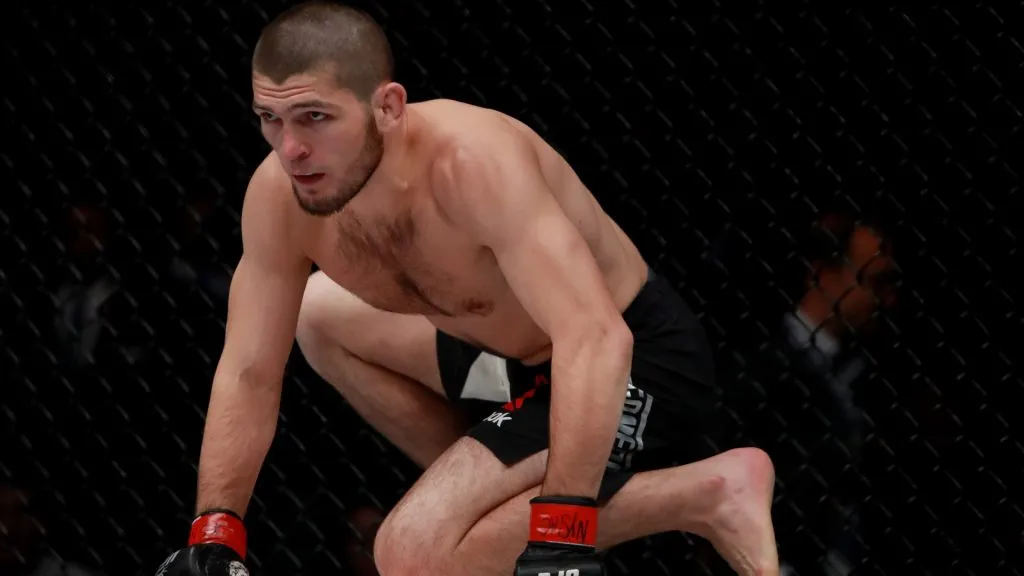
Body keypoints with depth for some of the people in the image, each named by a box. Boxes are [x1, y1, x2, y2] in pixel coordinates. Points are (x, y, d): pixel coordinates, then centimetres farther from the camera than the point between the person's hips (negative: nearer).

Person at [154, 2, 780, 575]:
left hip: (638, 365, -9)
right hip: (521, 357, 9)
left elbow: (594, 339, -43)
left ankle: (706, 494, -16)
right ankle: (484, 488, 17)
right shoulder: (280, 196, -10)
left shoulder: (470, 162, -34)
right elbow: (249, 375, 2)